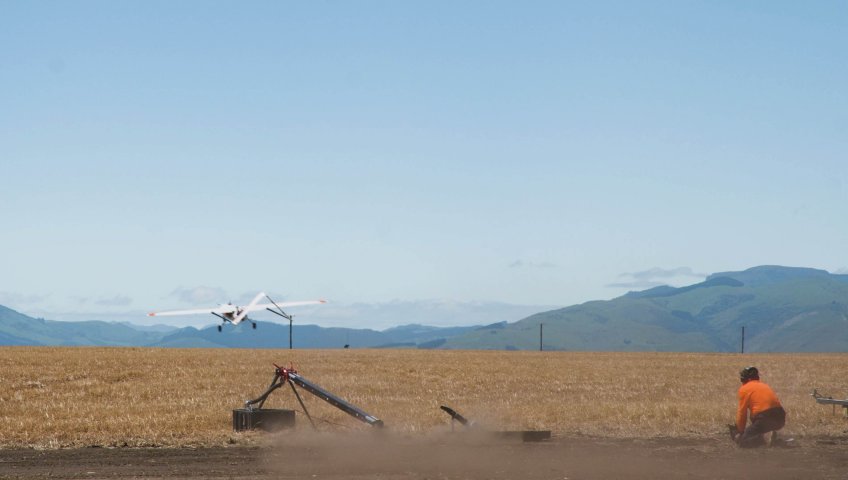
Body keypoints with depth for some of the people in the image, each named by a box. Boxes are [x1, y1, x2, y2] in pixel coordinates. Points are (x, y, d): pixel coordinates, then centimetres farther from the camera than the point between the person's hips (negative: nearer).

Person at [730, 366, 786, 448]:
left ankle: (761, 440, -19)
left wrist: (740, 431, 19)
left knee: (742, 441, 7)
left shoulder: (744, 389, 5)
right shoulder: (765, 386, 26)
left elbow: (742, 413, 5)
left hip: (765, 419, -6)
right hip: (781, 420, 6)